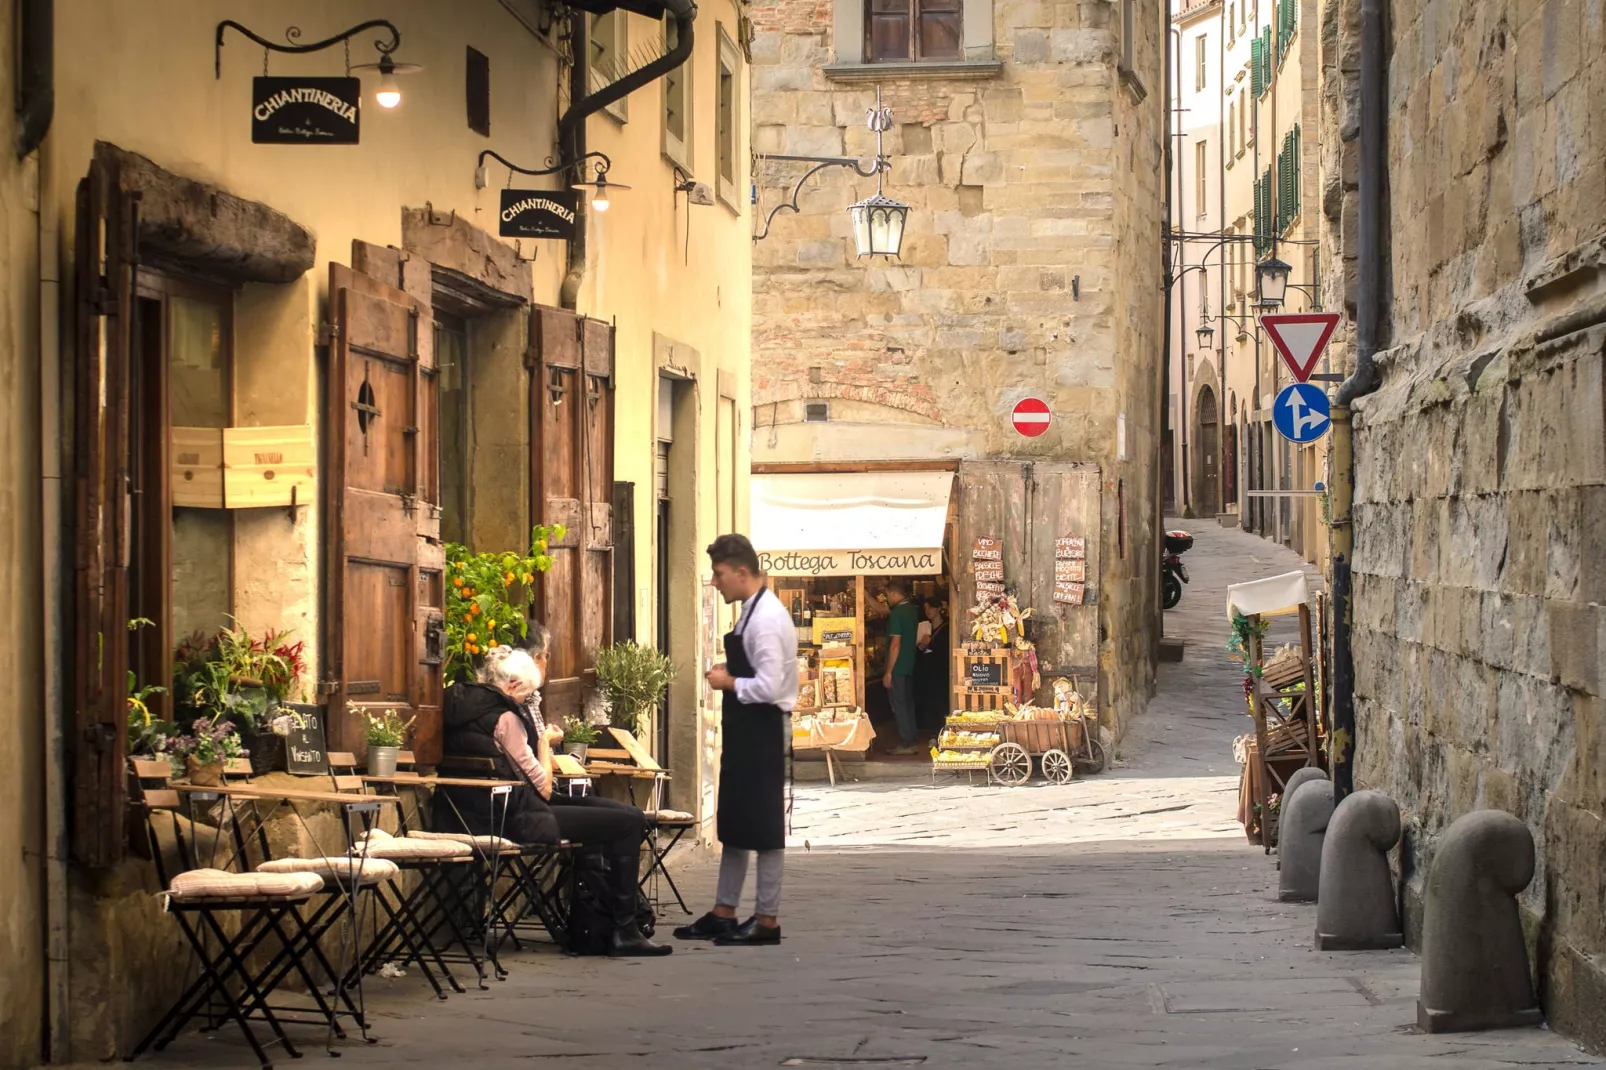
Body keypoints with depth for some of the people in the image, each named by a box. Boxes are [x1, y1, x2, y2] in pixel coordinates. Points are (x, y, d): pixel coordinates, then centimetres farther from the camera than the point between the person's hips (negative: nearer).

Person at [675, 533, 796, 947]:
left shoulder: (766, 618, -20)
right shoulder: (752, 612, 10)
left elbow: (769, 686, -26)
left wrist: (728, 682, -13)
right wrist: (730, 674, 4)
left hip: (763, 730, -10)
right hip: (745, 730, 10)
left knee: (762, 825, -1)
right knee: (734, 821, 15)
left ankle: (767, 919, 6)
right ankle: (723, 913, 23)